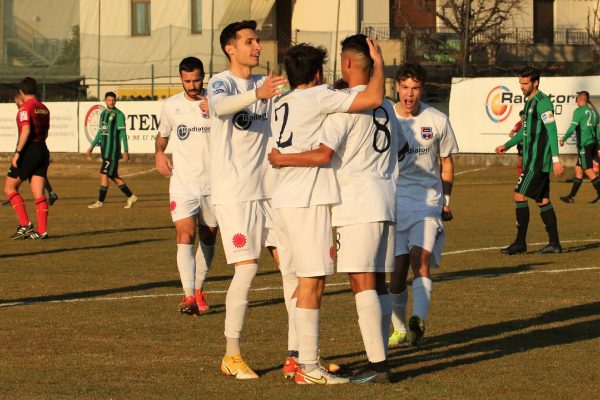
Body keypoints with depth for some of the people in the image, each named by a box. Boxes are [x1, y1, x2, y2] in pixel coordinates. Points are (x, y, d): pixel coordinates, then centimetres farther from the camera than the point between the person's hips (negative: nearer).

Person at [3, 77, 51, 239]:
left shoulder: (25, 108, -10)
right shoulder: (44, 109, 12)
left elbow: (26, 130, -21)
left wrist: (17, 153, -21)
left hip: (29, 151, -7)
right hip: (43, 150, 7)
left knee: (9, 187, 3)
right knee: (38, 192, 5)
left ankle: (25, 224, -6)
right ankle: (42, 230, -1)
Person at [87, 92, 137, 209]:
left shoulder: (118, 115, -8)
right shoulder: (103, 114, 15)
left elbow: (123, 133, -10)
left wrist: (125, 151, -14)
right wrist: (92, 146, 21)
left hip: (113, 150, -8)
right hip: (105, 150, 8)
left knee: (104, 174, -8)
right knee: (113, 176, 10)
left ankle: (100, 201, -3)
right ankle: (130, 196, 20)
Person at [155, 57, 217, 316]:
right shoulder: (171, 106, 5)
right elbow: (162, 134, 22)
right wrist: (159, 154, 2)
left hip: (212, 184, 1)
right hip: (182, 184, -1)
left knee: (208, 238, 11)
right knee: (185, 236, -14)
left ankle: (199, 289, 29)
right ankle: (189, 296, -19)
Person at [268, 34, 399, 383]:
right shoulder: (386, 107, 15)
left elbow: (324, 154, -18)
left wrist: (283, 159, -7)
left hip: (358, 204, -8)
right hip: (386, 201, 8)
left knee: (363, 283, -9)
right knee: (378, 283, 12)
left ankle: (377, 364, -15)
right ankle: (379, 357, 14)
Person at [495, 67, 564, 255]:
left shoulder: (542, 102, -14)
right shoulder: (530, 102, 17)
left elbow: (551, 130, -20)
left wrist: (555, 158, -26)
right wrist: (507, 145, 30)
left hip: (538, 161, -10)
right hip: (533, 160, 10)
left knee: (520, 196, -9)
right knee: (543, 201, 10)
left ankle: (520, 243, -6)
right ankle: (554, 243, 12)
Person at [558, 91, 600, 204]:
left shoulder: (579, 111, -9)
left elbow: (572, 128, -11)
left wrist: (563, 140, 2)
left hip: (584, 145, -8)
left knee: (588, 170, -10)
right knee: (578, 169, 13)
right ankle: (571, 196, 16)